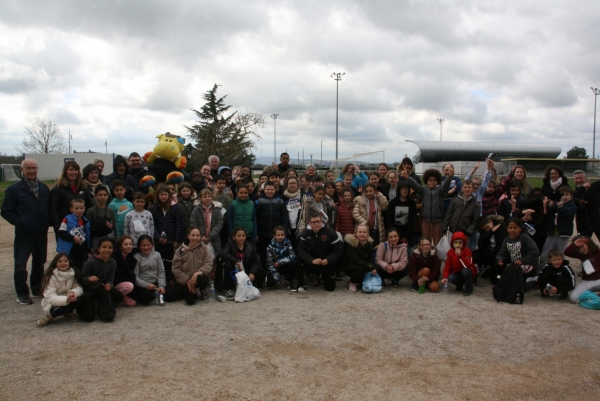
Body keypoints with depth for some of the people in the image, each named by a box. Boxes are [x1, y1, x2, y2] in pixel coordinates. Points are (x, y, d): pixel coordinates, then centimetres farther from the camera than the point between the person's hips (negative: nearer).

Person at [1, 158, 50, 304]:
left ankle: (37, 288, 29)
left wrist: (48, 222, 0)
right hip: (24, 233, -4)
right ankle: (22, 293, 10)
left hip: (41, 233, 4)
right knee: (20, 264, -1)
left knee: (39, 262, 14)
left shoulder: (44, 188, 8)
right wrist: (20, 222, -16)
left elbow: (49, 208, 15)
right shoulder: (14, 189, -5)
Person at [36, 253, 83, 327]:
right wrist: (66, 299, -41)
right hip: (53, 305, -5)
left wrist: (73, 292, -32)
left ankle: (68, 313, 3)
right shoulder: (51, 276, -17)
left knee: (76, 298, -29)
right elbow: (50, 297, -25)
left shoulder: (73, 273, -4)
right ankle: (50, 316, -8)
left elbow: (79, 288, -7)